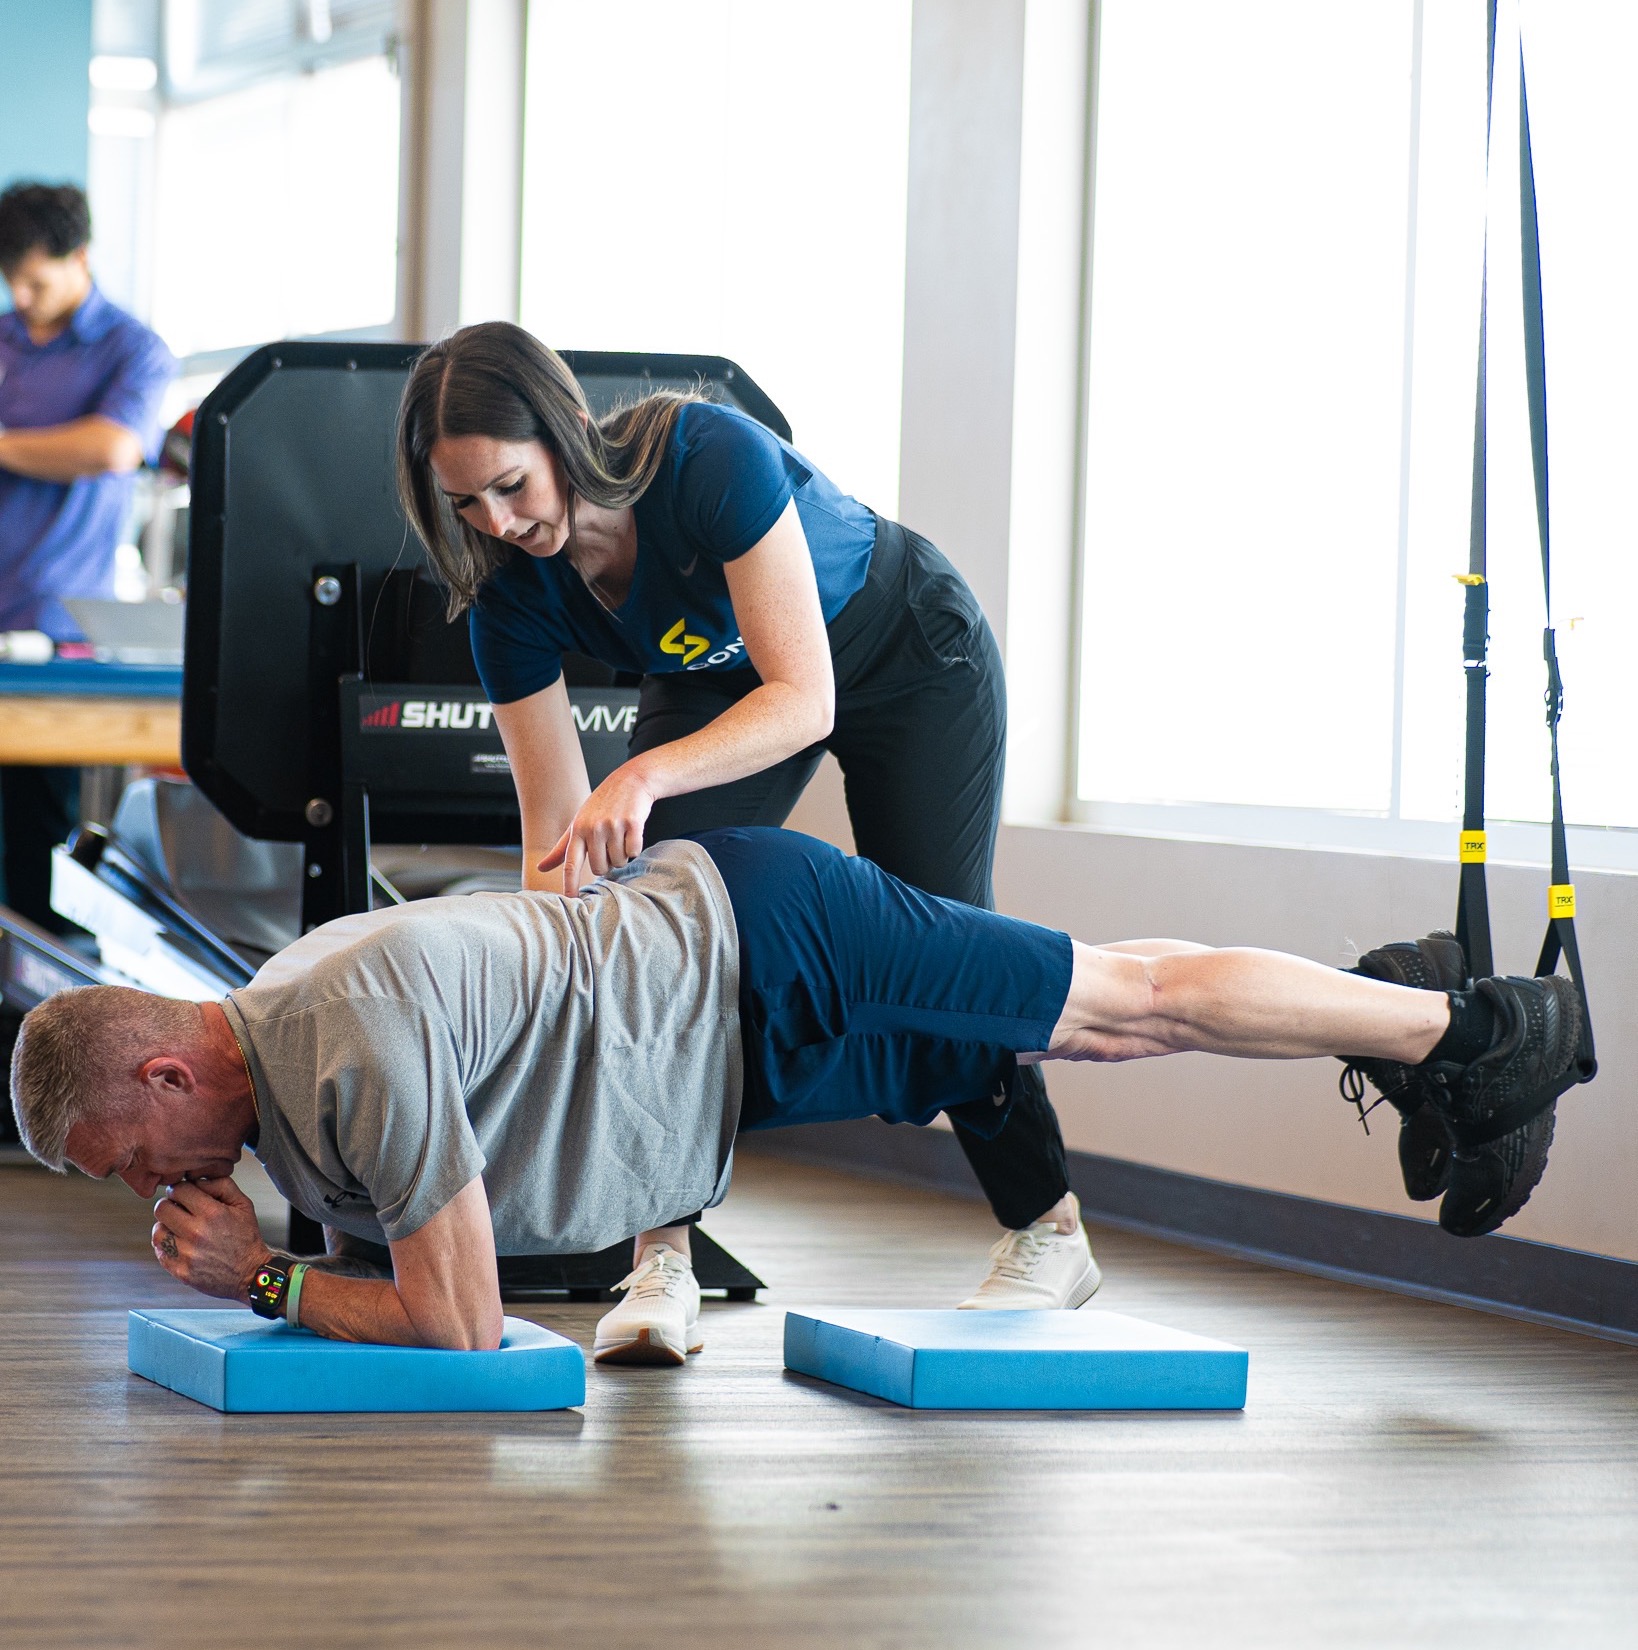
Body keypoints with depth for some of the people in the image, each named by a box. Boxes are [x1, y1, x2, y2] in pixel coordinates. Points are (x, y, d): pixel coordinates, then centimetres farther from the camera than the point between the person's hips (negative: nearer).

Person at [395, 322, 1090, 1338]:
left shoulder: (710, 457, -41)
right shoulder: (512, 588, -25)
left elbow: (804, 697, -42)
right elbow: (557, 830, -21)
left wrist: (646, 776, -57)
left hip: (911, 660, -4)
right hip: (717, 678, 4)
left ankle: (1051, 1233, 20)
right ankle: (662, 1254, -11)